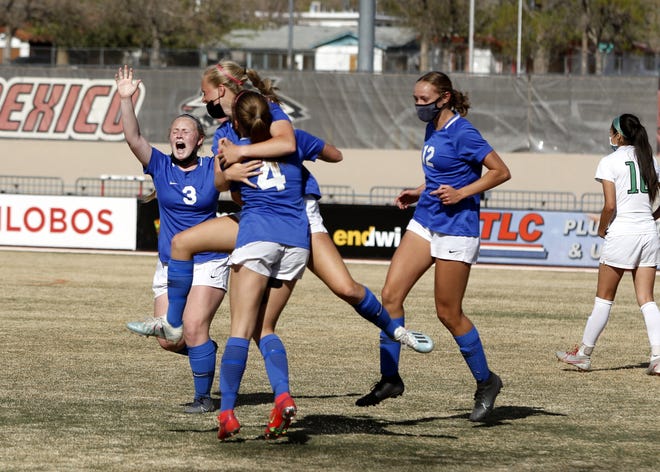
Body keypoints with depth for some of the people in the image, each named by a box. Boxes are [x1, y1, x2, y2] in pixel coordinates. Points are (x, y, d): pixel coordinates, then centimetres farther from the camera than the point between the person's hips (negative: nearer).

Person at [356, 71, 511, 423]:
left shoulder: (461, 133, -15)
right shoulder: (432, 129, 11)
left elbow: (501, 172, -15)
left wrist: (461, 193, -20)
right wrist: (419, 192, 14)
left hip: (455, 228, -8)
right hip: (424, 222, 9)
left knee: (448, 313, -2)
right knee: (390, 294, -4)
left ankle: (485, 381, 16)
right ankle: (389, 378, 2)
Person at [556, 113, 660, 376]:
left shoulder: (610, 162, -6)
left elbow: (610, 206, -14)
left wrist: (602, 229, 2)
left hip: (622, 233, -5)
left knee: (604, 298, 4)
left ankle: (584, 354, 13)